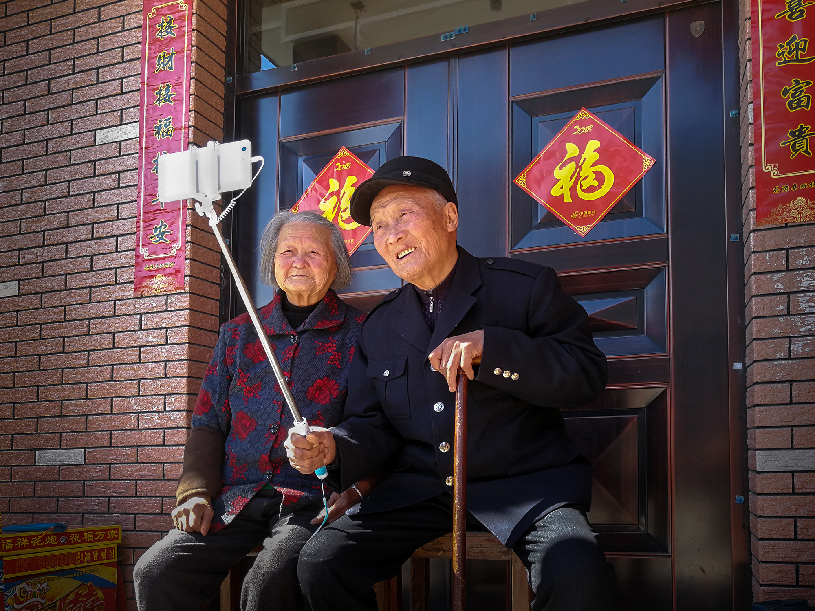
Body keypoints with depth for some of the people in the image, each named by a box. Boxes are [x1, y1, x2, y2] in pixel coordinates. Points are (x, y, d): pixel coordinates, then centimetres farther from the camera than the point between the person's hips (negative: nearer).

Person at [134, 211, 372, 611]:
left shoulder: (359, 334, 6)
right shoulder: (239, 334, 19)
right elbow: (208, 423, 18)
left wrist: (356, 490, -16)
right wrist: (196, 491, 2)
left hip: (313, 502, -4)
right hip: (236, 500, 4)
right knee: (154, 573, -18)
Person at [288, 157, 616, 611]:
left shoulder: (525, 287, 0)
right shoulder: (380, 327, 16)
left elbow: (588, 374, -8)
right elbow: (373, 424, 13)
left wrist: (489, 347, -21)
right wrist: (334, 447, -11)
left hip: (525, 482, -4)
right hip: (421, 486, 5)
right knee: (321, 563, -13)